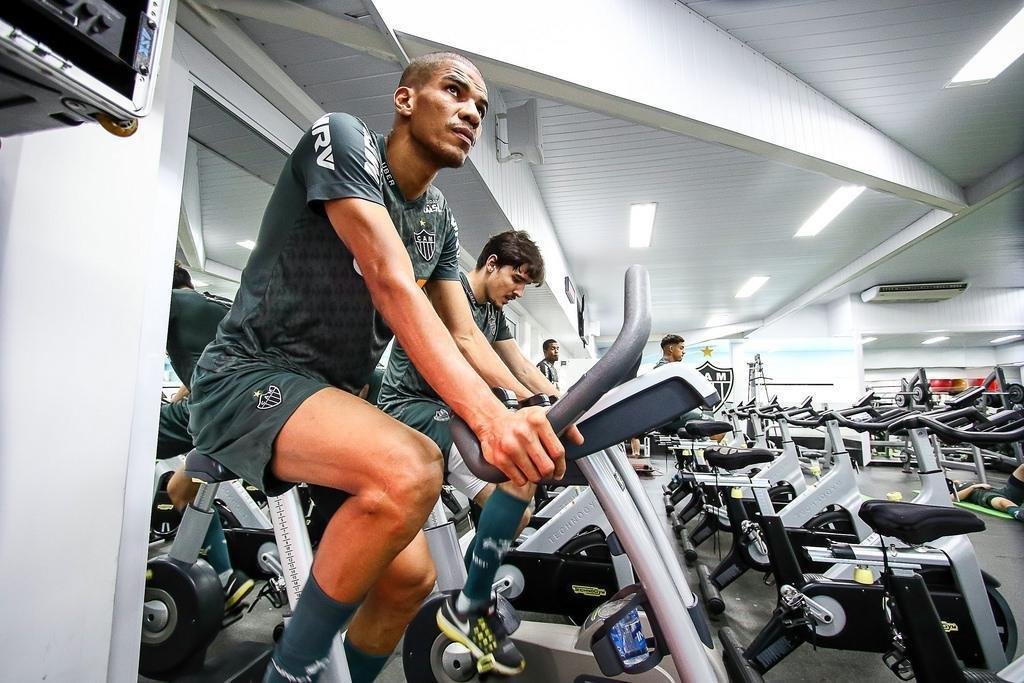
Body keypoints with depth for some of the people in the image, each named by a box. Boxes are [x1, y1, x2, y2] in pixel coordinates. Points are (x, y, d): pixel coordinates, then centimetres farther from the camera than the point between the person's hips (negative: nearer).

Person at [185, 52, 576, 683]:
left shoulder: (442, 221, 10)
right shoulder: (342, 138, -10)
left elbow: (463, 335, 3)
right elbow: (392, 286, -27)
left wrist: (534, 410, -12)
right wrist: (487, 414, -37)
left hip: (335, 396, 7)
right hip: (249, 378, -7)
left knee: (411, 578, 4)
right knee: (410, 472, -34)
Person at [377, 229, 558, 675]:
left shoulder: (494, 314, 17)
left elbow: (523, 367, 13)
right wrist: (526, 398, -34)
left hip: (451, 415, 9)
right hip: (413, 407, -9)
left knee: (516, 515, 1)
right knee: (522, 470, -27)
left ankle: (466, 603, 18)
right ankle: (468, 608, -12)